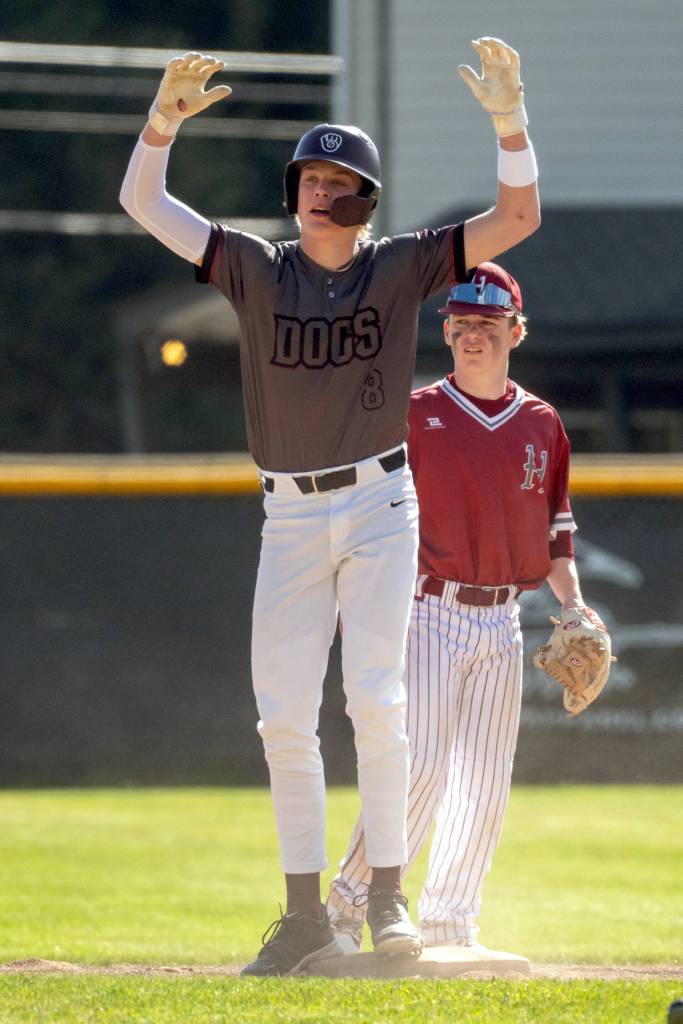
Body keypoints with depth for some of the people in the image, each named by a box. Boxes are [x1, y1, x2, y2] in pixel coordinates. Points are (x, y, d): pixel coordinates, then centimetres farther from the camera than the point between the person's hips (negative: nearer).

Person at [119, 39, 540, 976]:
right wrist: (164, 120, -18)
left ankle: (387, 894, -7)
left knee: (376, 701, -13)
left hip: (379, 506, -2)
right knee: (283, 716, 1)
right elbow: (143, 203, -1)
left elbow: (519, 218, -7)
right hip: (290, 518, 2)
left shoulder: (402, 267, 0)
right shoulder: (256, 269, 3)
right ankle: (306, 914, 9)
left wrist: (509, 118, -21)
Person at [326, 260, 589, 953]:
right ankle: (347, 906, -8)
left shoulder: (541, 424, 11)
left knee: (485, 784, 4)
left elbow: (556, 532, 15)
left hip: (501, 623, 4)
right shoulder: (415, 416, -1)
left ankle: (448, 929, 13)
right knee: (421, 765, -16)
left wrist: (573, 607, 1)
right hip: (429, 613, -4)